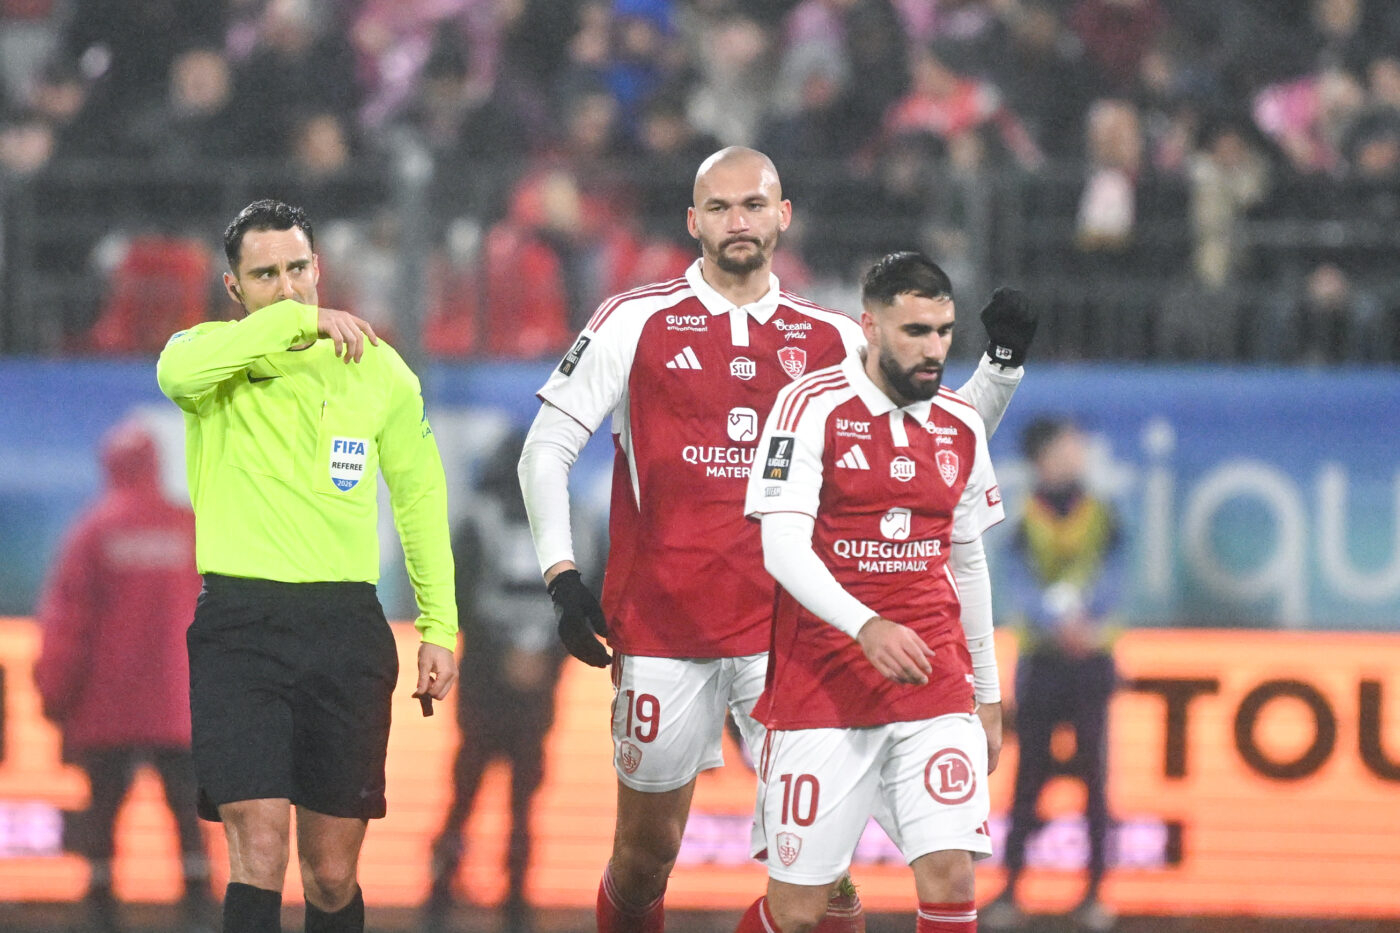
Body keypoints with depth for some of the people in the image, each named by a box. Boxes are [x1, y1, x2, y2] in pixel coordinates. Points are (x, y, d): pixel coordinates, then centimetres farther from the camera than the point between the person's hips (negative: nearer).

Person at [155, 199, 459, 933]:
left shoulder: (377, 370, 7)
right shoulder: (213, 356, 1)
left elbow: (420, 496, 16)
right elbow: (178, 371, -25)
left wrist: (439, 628, 11)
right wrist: (299, 321, -23)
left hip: (346, 626, 2)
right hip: (239, 626, -2)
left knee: (332, 874, 5)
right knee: (258, 852, -16)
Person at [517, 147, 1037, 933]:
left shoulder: (832, 339, 10)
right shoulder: (637, 322, 3)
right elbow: (547, 450, 3)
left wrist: (1002, 365, -1)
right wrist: (562, 575, -8)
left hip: (784, 630, 1)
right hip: (661, 627, -1)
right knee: (646, 852, 7)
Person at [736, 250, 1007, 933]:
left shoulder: (961, 426, 11)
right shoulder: (813, 406, -6)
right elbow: (782, 546, -16)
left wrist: (988, 697, 22)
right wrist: (866, 626, -31)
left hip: (936, 695, 4)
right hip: (823, 692, -4)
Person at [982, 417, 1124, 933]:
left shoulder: (1100, 517, 4)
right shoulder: (1025, 520, 2)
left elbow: (1111, 581, -4)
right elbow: (1017, 586, -8)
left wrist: (1082, 615, -23)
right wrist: (1057, 621, -25)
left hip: (1090, 660, 0)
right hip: (1039, 659, 0)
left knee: (1094, 778, -2)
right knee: (1029, 777, -2)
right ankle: (1010, 887, 1)